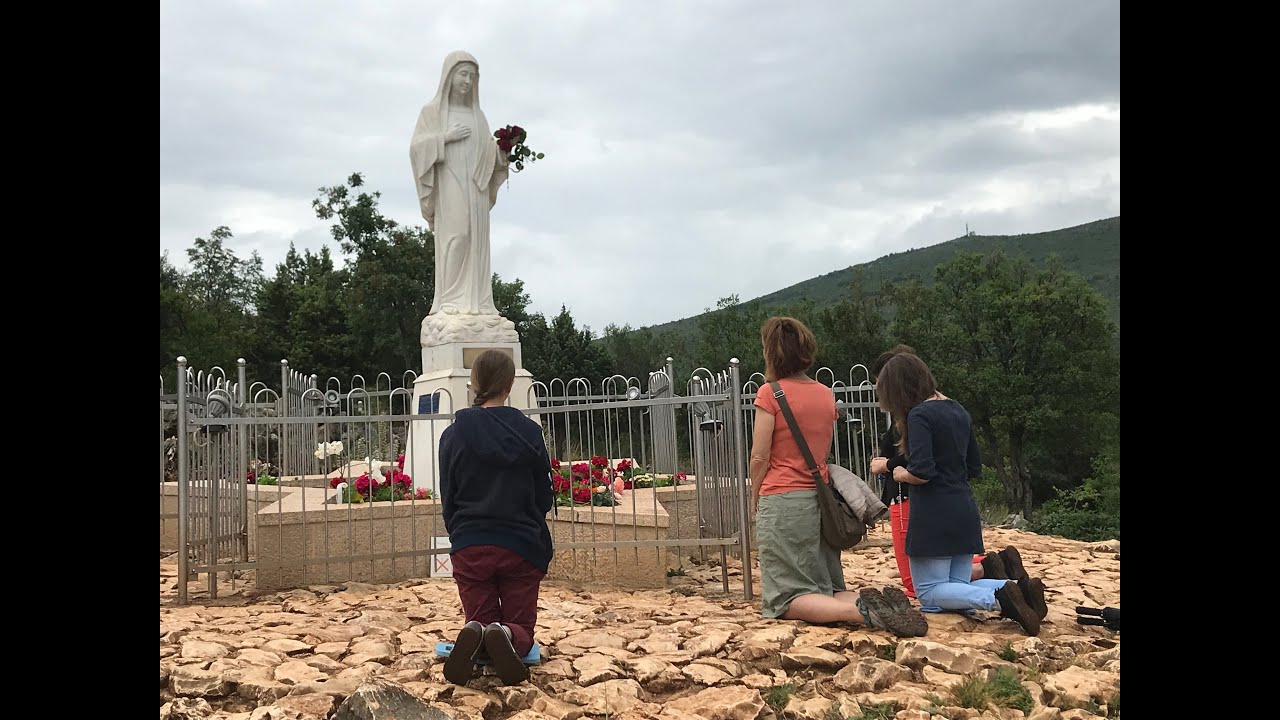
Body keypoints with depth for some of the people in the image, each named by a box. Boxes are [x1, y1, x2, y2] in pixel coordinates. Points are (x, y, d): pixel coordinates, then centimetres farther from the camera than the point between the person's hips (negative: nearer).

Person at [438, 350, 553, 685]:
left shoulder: (453, 435, -4)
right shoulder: (529, 432, -4)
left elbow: (448, 500, 3)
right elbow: (544, 497, 3)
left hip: (469, 547, 1)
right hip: (523, 545, 0)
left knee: (481, 620, 13)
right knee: (521, 627, 11)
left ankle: (474, 637, -24)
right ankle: (507, 637, -26)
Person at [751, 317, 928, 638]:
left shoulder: (770, 392, -9)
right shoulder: (826, 394, 10)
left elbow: (760, 457, -9)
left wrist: (755, 498, 4)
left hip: (781, 500, -6)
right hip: (820, 498, 6)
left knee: (788, 599, -3)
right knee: (827, 591, 13)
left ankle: (860, 611, -28)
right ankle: (874, 601, -17)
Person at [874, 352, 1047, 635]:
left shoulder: (919, 415, -13)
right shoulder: (959, 411, 13)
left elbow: (921, 472, -22)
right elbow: (974, 467, 19)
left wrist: (900, 474, -3)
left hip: (934, 516, -8)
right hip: (965, 511, 8)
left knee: (930, 594, 1)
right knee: (958, 588, 13)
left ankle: (998, 598, -24)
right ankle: (1020, 588, -12)